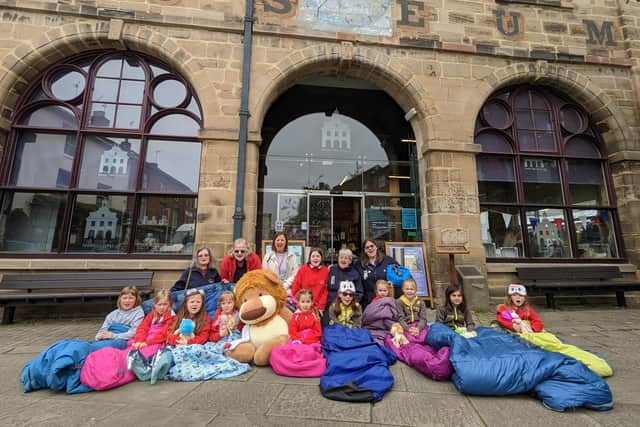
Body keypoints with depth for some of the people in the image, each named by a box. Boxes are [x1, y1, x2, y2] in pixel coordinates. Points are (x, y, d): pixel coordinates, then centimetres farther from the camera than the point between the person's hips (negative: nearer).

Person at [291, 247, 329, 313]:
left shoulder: (326, 271, -2)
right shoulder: (303, 269, -4)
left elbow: (326, 290, -1)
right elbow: (295, 288, -1)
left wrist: (321, 307, -6)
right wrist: (299, 304, -2)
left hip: (318, 308, 0)